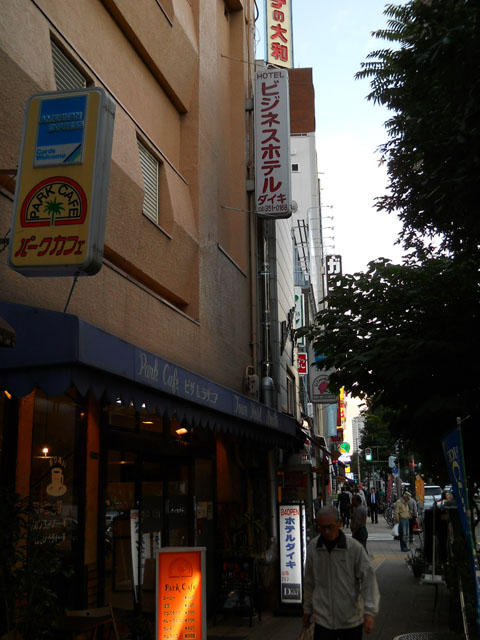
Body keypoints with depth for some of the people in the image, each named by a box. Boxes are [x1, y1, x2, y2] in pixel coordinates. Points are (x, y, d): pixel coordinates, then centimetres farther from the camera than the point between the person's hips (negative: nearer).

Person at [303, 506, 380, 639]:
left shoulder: (354, 547, -10)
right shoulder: (313, 547, -2)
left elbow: (368, 579, -10)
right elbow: (309, 582, 9)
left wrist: (369, 612, -17)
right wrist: (307, 609, 16)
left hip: (351, 621, -1)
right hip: (322, 620, 1)